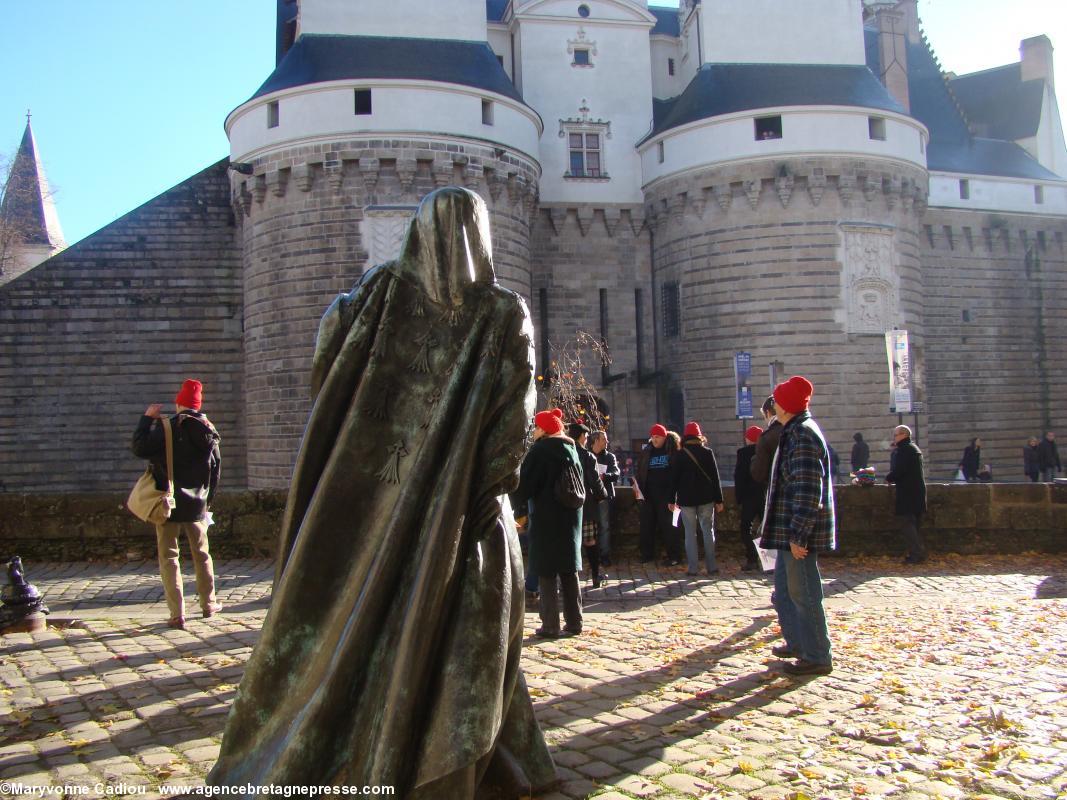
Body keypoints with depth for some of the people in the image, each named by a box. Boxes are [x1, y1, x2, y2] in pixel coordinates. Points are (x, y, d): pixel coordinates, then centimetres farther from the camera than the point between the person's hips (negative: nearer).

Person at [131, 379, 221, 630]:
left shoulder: (168, 427, -12)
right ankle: (208, 604, 29)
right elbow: (216, 470, 10)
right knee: (202, 554, 18)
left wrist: (147, 419, -4)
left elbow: (139, 448, -15)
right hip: (197, 505, 5)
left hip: (170, 504, -4)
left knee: (168, 557, 2)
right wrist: (207, 502, 21)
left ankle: (177, 614, -3)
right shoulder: (209, 431, 5)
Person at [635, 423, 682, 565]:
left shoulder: (672, 450, -2)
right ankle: (647, 554, 18)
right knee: (647, 525, 8)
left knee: (668, 525, -3)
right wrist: (637, 484, 0)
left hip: (666, 494, -5)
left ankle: (674, 556, 4)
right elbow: (639, 471, 17)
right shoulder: (646, 452, 12)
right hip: (648, 494, 5)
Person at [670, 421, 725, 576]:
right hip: (706, 498, 1)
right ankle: (711, 566, 7)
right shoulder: (708, 452, -1)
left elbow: (674, 478, -1)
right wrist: (719, 500, 4)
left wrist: (672, 500, 6)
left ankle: (692, 568, 1)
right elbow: (715, 477, 0)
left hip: (686, 499, 0)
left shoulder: (680, 455, -2)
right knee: (708, 530, 8)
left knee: (690, 533, 4)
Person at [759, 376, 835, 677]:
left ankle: (817, 657, 7)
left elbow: (808, 491, -24)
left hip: (799, 532, -11)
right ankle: (797, 643, 34)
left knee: (803, 594, -2)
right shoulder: (796, 432, 14)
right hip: (790, 531, 11)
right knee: (784, 589, 20)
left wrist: (798, 535, -24)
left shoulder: (802, 435, -18)